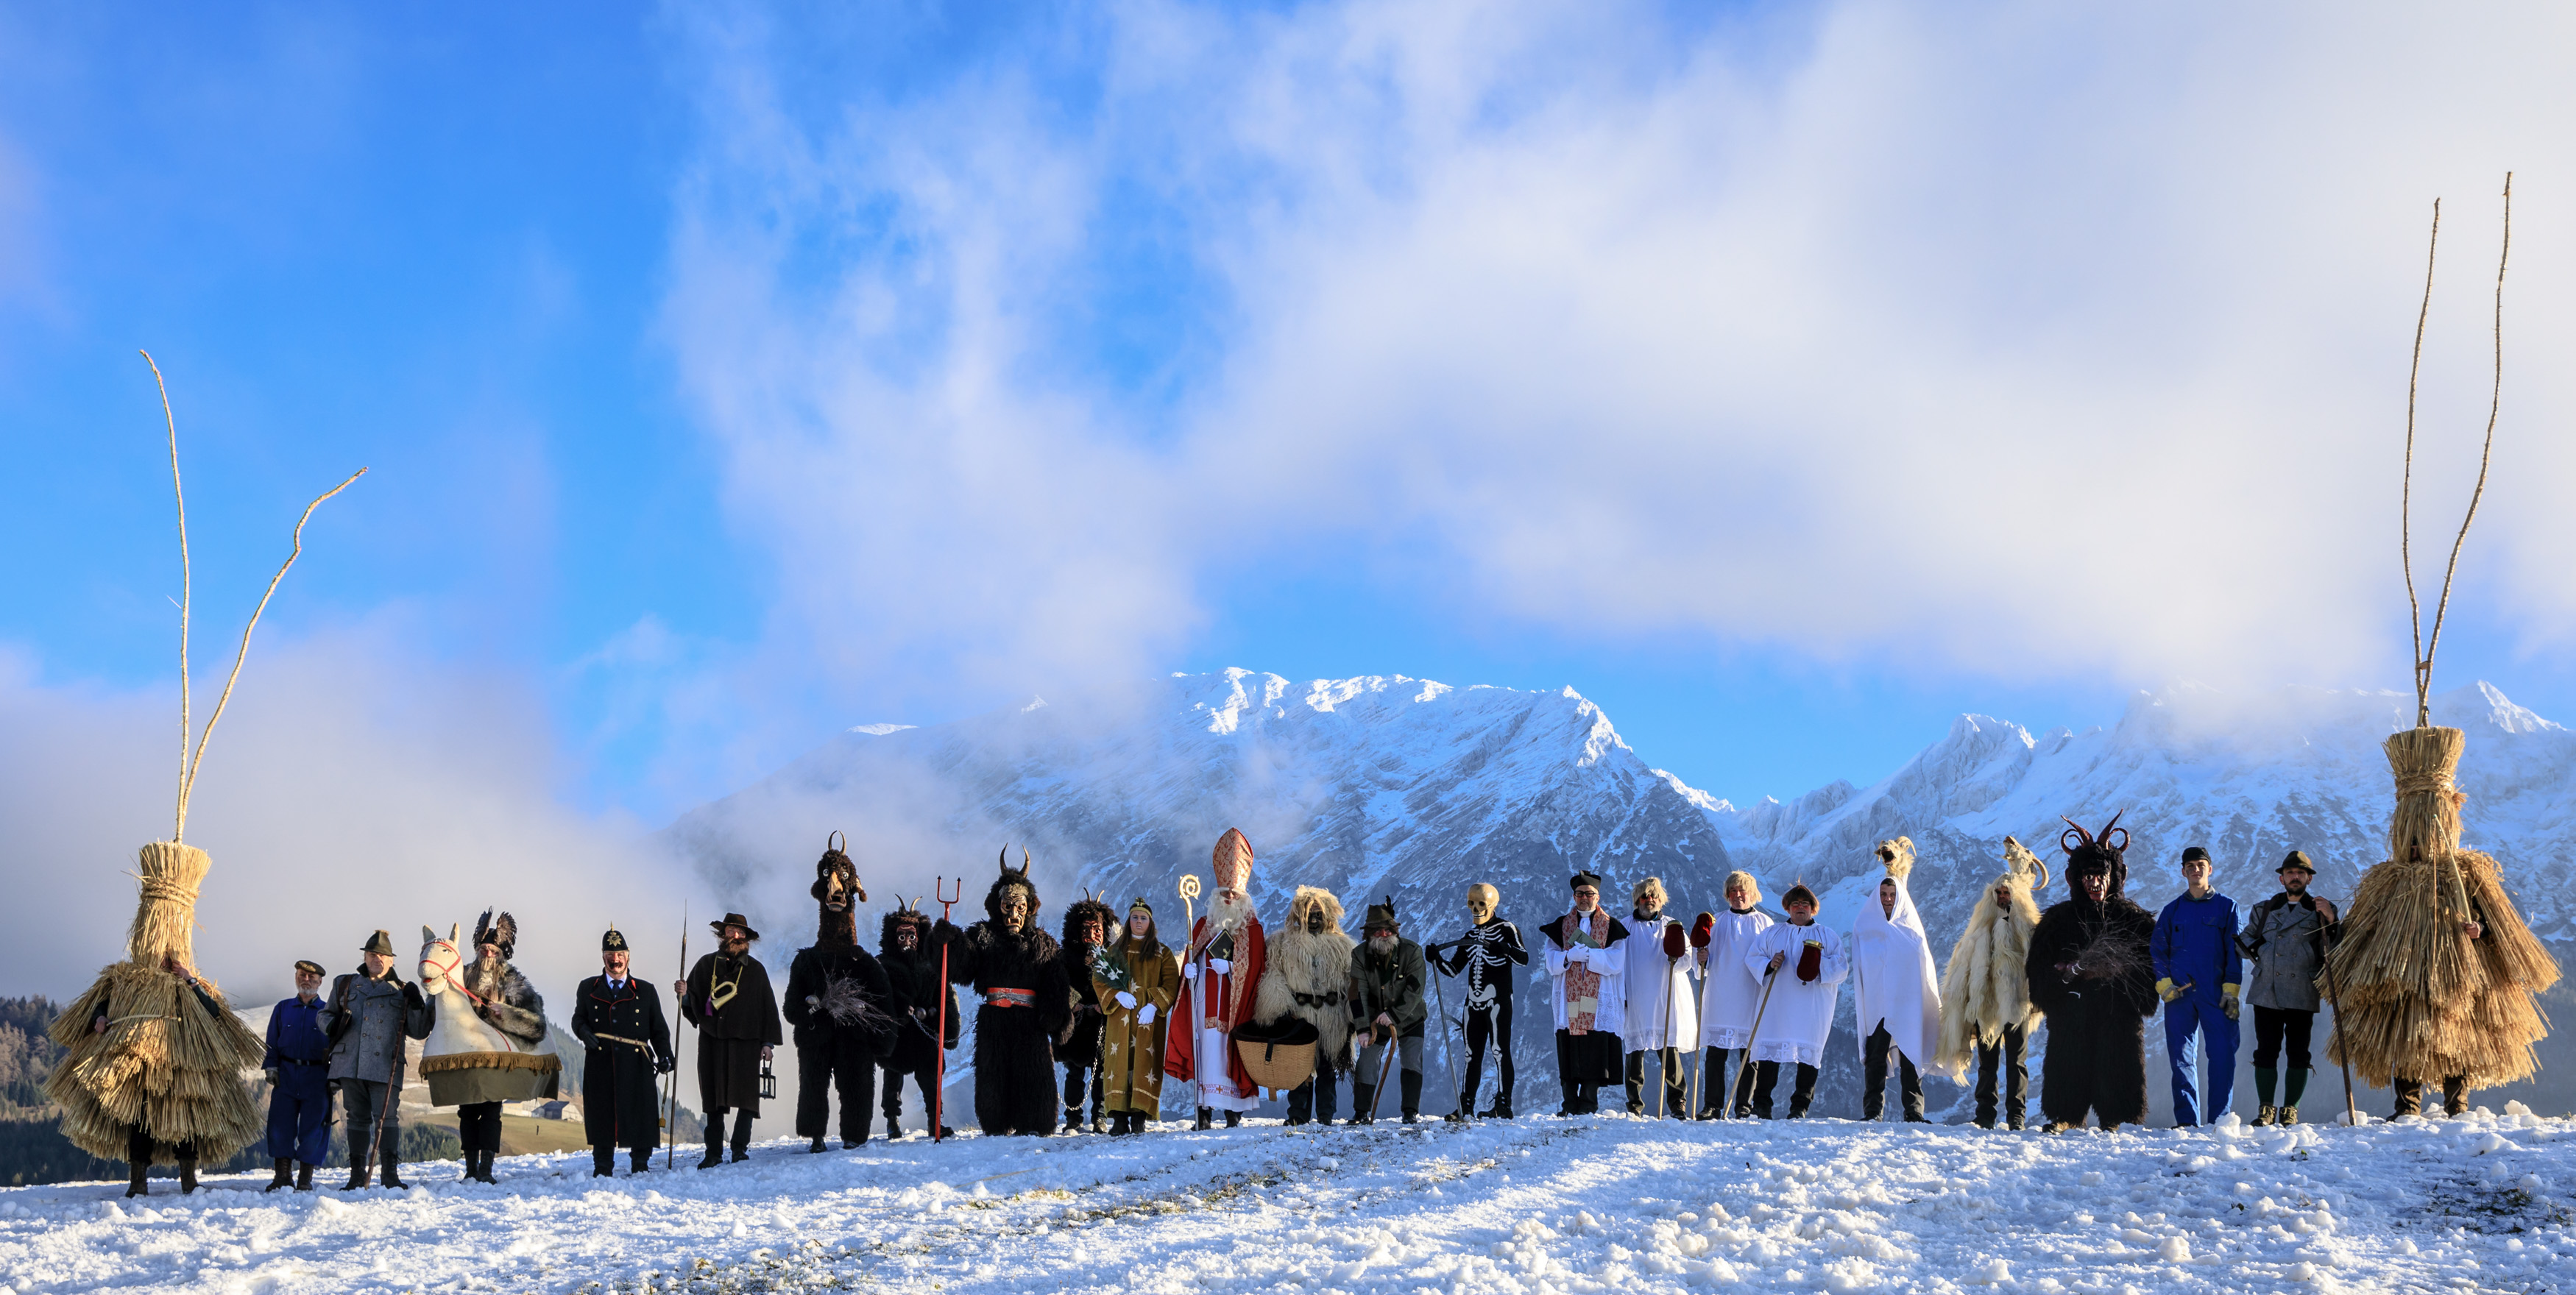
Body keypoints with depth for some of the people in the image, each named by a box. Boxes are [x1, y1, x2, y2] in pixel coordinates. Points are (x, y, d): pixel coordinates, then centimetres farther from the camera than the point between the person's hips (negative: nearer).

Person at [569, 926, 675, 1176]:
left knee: (640, 1116, -3)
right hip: (600, 1066, 0)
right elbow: (578, 1018, 18)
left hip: (636, 1064, 0)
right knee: (602, 1117, 0)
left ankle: (640, 1166, 8)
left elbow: (659, 1029, 12)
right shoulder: (588, 989, 16)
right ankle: (602, 1169, 9)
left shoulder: (646, 991, 13)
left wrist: (665, 1056, -3)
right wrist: (584, 1031, -5)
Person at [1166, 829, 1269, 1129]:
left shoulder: (1252, 927, 6)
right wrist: (1190, 969, -8)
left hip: (1236, 1000, -2)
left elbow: (1254, 966, -1)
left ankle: (1233, 1110, -2)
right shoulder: (1204, 924, 15)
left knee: (1233, 1052, -6)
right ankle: (1206, 1110, -4)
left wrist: (1229, 966, -15)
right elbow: (1190, 962, 13)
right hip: (1207, 999, 2)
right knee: (1209, 1049, -4)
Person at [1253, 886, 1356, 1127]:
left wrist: (1354, 1017, 6)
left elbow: (1353, 981, 12)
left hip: (1332, 1018, 1)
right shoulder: (1282, 943, 6)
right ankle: (1299, 1118, 4)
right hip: (1298, 1015, -1)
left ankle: (1326, 1116, 11)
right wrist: (1280, 1009, -10)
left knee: (1328, 1067, 5)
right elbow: (1273, 977, 1)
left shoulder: (1342, 945, 10)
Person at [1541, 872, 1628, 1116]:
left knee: (1595, 1055, -6)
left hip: (1599, 1001, -2)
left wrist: (1580, 953, -10)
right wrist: (1571, 955, -14)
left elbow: (1615, 963, -5)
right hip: (1568, 1000, 2)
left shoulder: (1611, 926, 8)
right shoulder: (1561, 926, 14)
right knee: (1568, 1055, -2)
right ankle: (1570, 1106, 4)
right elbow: (1552, 963, 5)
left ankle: (1589, 1104, 0)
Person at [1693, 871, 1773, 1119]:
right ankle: (1712, 1106, 1)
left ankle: (1745, 1106, 9)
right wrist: (1701, 958, -11)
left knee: (1751, 1052, 1)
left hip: (1752, 997, -1)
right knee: (1715, 1053, -3)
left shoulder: (1764, 923, 9)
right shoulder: (1716, 922, 13)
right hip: (1720, 996, 1)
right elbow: (1705, 955, 11)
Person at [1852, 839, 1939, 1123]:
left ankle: (1914, 1111, 2)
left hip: (1908, 1001, 1)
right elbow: (1858, 967, 8)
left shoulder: (1912, 927, 10)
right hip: (1876, 1001, -1)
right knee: (1875, 1056, -3)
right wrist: (1859, 1002, -2)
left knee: (1911, 1056, -2)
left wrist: (1932, 1003, 7)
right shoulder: (1864, 927, 8)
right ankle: (1873, 1112, 0)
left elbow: (1925, 966, 12)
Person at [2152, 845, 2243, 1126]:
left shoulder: (2226, 906, 10)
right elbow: (2157, 950, 13)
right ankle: (2186, 1119, 4)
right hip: (2179, 994, 2)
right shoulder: (2173, 910, 15)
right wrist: (2164, 983, -2)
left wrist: (2231, 988, -6)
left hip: (2216, 994, -2)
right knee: (2181, 1057, 0)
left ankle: (2220, 1118, -5)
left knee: (2223, 1055, -9)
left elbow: (2235, 950, 4)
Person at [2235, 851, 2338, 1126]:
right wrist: (2257, 950, 5)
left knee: (2298, 1054, 0)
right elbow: (2242, 940, 25)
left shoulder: (2322, 910, 12)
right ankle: (2266, 1110, 5)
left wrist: (2329, 919, -10)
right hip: (2266, 992, 2)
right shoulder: (2263, 910, 18)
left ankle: (2290, 1110, 8)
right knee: (2266, 1052, -2)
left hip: (2302, 995, -1)